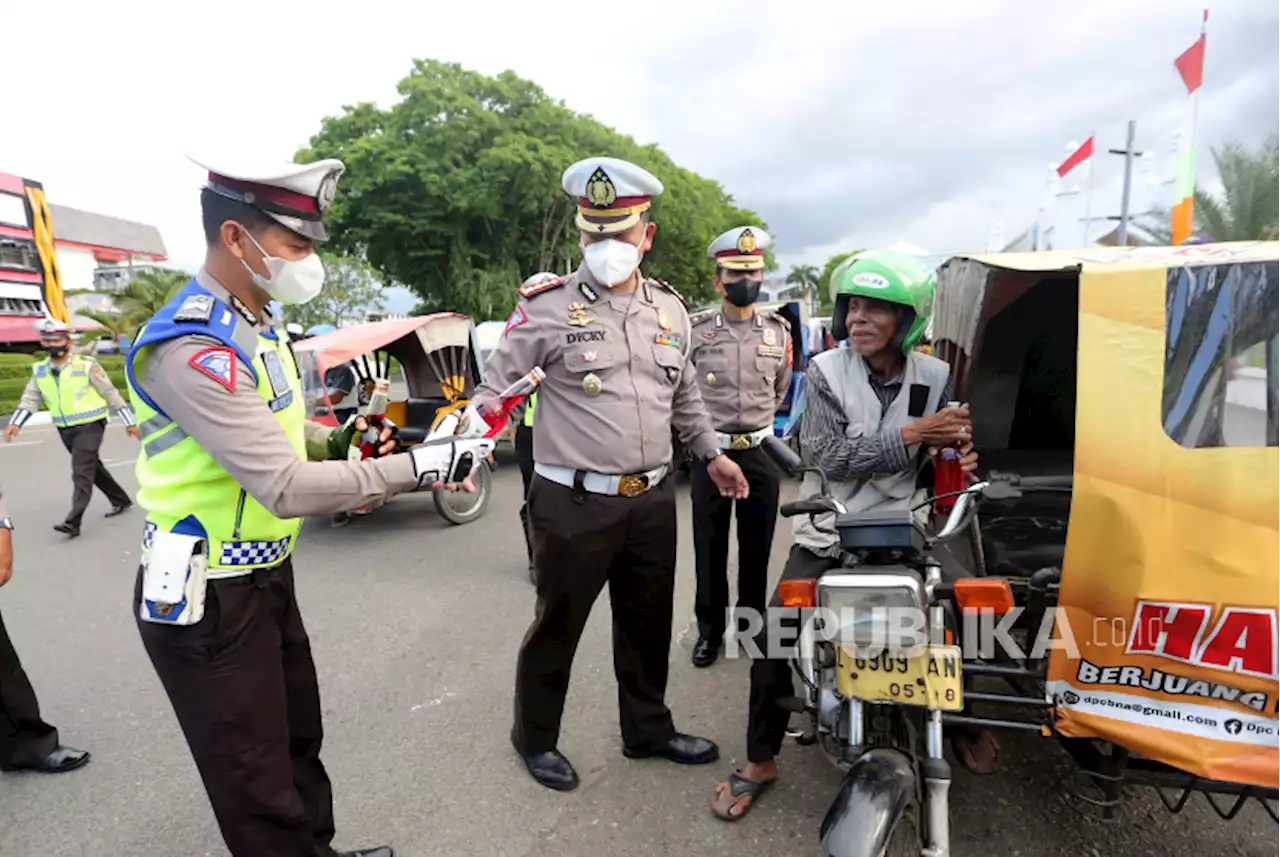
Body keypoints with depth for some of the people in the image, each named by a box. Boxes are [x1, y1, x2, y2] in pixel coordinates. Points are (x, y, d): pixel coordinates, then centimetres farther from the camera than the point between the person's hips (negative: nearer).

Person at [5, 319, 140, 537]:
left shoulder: (87, 365, -9)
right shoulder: (40, 370, 6)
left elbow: (111, 393, -5)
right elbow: (31, 399, 7)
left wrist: (129, 422, -4)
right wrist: (15, 423, -9)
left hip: (90, 426, -6)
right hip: (65, 430, 6)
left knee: (82, 472, -12)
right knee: (93, 467, 16)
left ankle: (73, 522, -14)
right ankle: (121, 501, 31)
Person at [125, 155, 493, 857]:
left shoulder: (258, 325, 7)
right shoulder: (191, 349, -25)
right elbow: (286, 488, -30)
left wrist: (338, 441, -3)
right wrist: (417, 469, -27)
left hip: (268, 575, 9)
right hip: (206, 598, -9)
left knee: (300, 740, 24)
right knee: (258, 786, 8)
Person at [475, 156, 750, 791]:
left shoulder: (669, 307, 10)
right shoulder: (548, 306, -8)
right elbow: (497, 380, -4)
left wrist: (711, 454, 23)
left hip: (653, 499, 6)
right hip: (574, 502, -5)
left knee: (649, 624, 19)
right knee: (557, 626, 11)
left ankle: (648, 730, 41)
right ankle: (535, 737, 36)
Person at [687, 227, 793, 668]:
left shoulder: (779, 331, 4)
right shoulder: (696, 330, -5)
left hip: (760, 453, 2)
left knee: (757, 547, 11)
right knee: (709, 548, 7)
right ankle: (710, 629, 23)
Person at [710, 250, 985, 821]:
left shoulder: (935, 378, 2)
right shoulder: (825, 372, -6)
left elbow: (936, 457, 13)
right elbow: (828, 455, -18)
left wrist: (958, 456, -11)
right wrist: (911, 435, -22)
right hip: (830, 535, -2)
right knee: (774, 638, -9)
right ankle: (760, 762, 13)